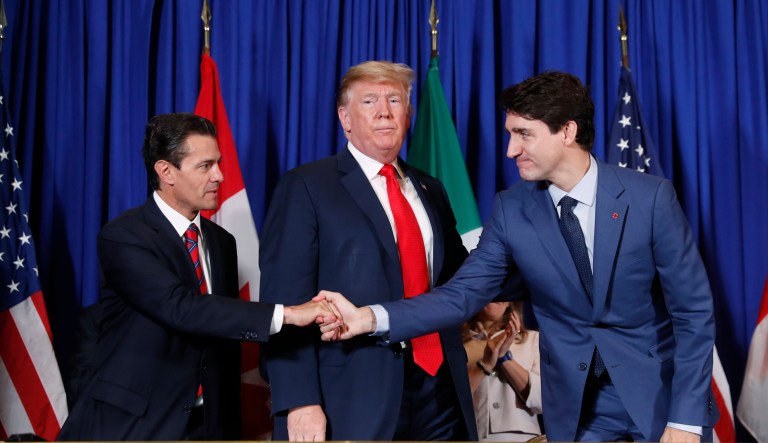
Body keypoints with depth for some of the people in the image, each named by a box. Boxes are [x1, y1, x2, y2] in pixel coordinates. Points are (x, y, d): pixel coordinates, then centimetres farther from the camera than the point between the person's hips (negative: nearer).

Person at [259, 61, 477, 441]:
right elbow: (287, 299, -10)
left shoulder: (429, 190, 14)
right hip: (352, 399, -5)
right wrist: (299, 401, -17)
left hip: (437, 392, 6)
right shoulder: (305, 187, -4)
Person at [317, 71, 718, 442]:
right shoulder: (511, 210, -7)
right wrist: (370, 317, -24)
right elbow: (462, 294, -10)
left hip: (663, 393, -2)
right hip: (576, 405, 2)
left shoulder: (651, 197, -14)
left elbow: (693, 311, -11)